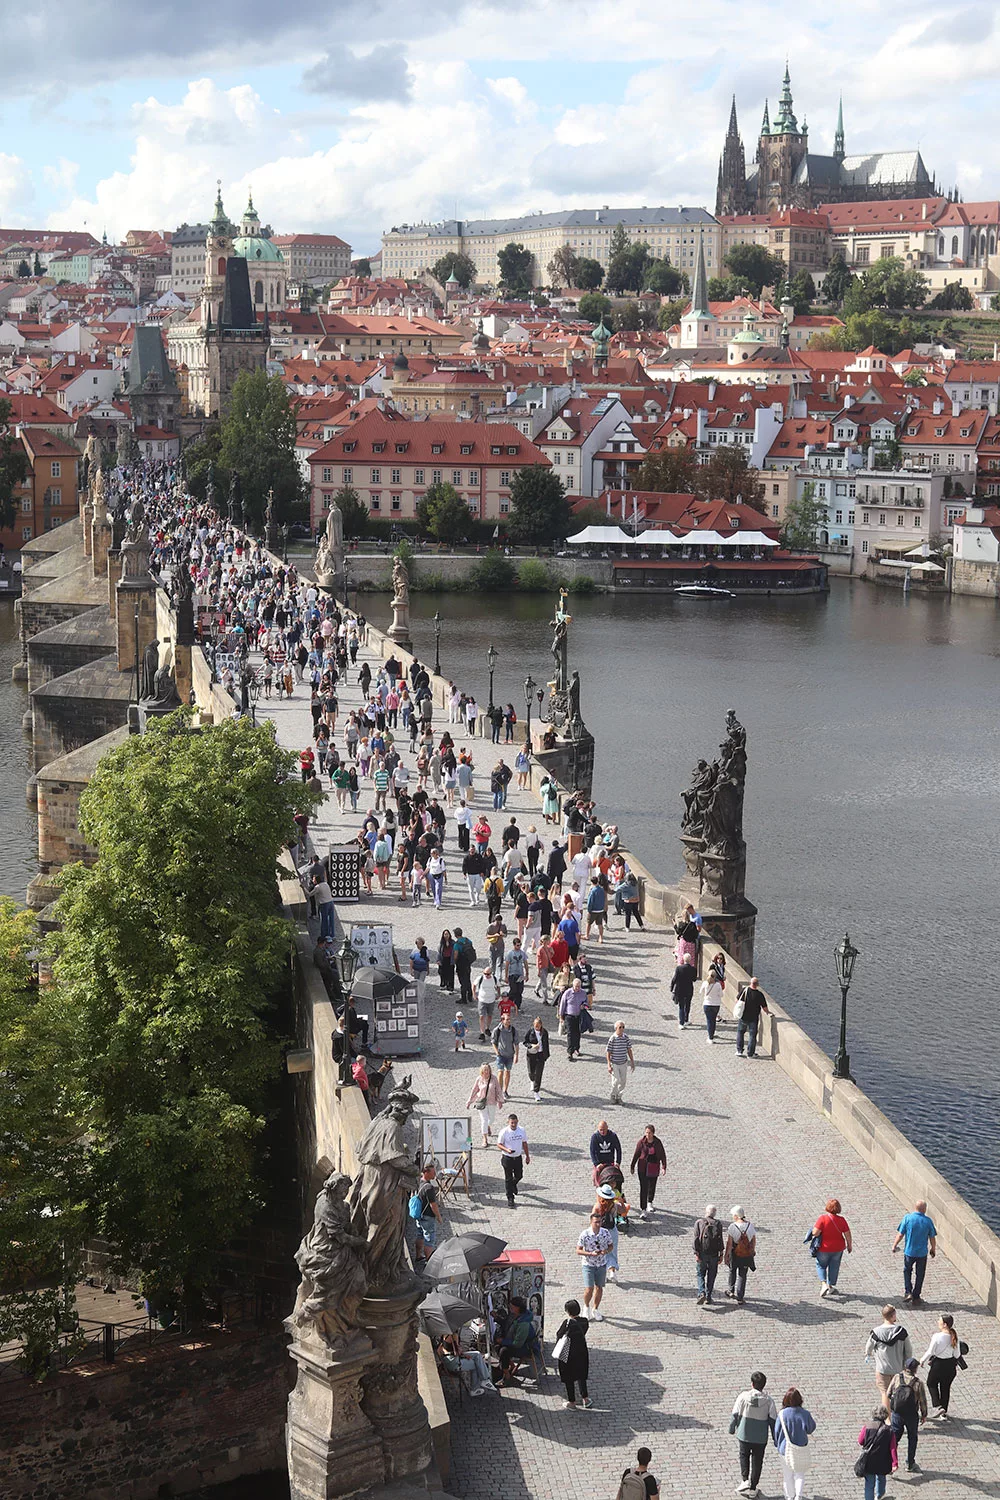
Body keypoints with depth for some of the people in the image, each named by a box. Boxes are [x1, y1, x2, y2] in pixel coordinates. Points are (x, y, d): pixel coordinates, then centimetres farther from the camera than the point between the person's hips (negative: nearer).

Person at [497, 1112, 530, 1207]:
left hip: (518, 1157, 4)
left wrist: (527, 1156, 11)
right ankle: (510, 1198, 13)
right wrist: (507, 1150, -27)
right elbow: (499, 1144, -8)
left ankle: (513, 1184, 51)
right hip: (507, 1158, -4)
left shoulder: (521, 1130, -4)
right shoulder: (504, 1132, -16)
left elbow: (524, 1143, 7)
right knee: (508, 1178, 3)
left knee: (519, 1176, 17)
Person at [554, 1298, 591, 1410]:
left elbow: (558, 1334, -12)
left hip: (568, 1354, -5)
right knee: (581, 1376, 24)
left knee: (569, 1379, 11)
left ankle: (571, 1402, 20)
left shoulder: (567, 1322, -24)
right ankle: (585, 1398, 31)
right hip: (582, 1352, 5)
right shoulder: (585, 1321, -8)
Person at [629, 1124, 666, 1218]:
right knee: (643, 1188, -5)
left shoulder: (657, 1142, -2)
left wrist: (664, 1167, -4)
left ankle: (649, 1203, 41)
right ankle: (643, 1209, -2)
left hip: (654, 1167, 1)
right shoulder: (641, 1142, -5)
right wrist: (632, 1167, 5)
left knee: (652, 1185, 11)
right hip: (642, 1167, -1)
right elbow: (636, 1154, 3)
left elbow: (662, 1155, 4)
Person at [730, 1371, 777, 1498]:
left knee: (744, 1455, 23)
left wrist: (732, 1430, 10)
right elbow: (773, 1420, -7)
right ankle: (753, 1487, 23)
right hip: (761, 1437, 0)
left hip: (744, 1435, 0)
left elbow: (735, 1415, -6)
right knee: (757, 1461, 15)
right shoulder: (768, 1400, -11)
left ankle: (745, 1480, 8)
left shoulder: (743, 1396, -13)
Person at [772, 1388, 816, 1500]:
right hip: (802, 1449, 1)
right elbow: (811, 1429, 0)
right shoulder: (805, 1414, -16)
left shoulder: (782, 1414, -18)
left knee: (788, 1474, 17)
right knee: (800, 1474, 17)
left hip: (786, 1448, -1)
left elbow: (777, 1431, -7)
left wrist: (777, 1444, 11)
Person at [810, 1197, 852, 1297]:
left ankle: (824, 1284, -2)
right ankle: (832, 1286, 25)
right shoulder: (841, 1219, -9)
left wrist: (813, 1231, -1)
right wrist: (849, 1245, 11)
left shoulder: (823, 1218, -20)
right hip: (838, 1248, 3)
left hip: (824, 1248, -3)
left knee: (821, 1266, 16)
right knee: (834, 1267, 19)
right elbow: (847, 1234, -4)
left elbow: (815, 1232, -24)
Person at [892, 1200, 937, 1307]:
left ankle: (908, 1292, 8)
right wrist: (933, 1249, 16)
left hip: (909, 1251, 0)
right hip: (922, 1253, 0)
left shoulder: (907, 1218, -12)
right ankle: (916, 1297, 20)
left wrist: (894, 1246, 7)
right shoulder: (928, 1221, -9)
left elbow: (900, 1234, -8)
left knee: (907, 1271, 22)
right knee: (919, 1275, 14)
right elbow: (932, 1238, -1)